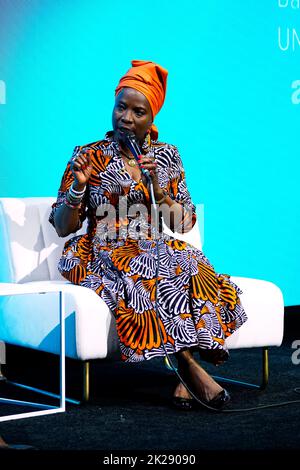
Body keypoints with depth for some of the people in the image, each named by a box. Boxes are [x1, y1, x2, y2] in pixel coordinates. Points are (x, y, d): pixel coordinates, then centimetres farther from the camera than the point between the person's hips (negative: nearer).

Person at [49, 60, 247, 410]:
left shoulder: (166, 156, 12)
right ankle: (190, 366, -26)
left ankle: (186, 371, -28)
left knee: (189, 266, -31)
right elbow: (62, 227, 2)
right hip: (104, 258, -3)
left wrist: (158, 188, -8)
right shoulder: (88, 157, 4)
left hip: (155, 251, 3)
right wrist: (78, 187, -15)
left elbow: (184, 225, 8)